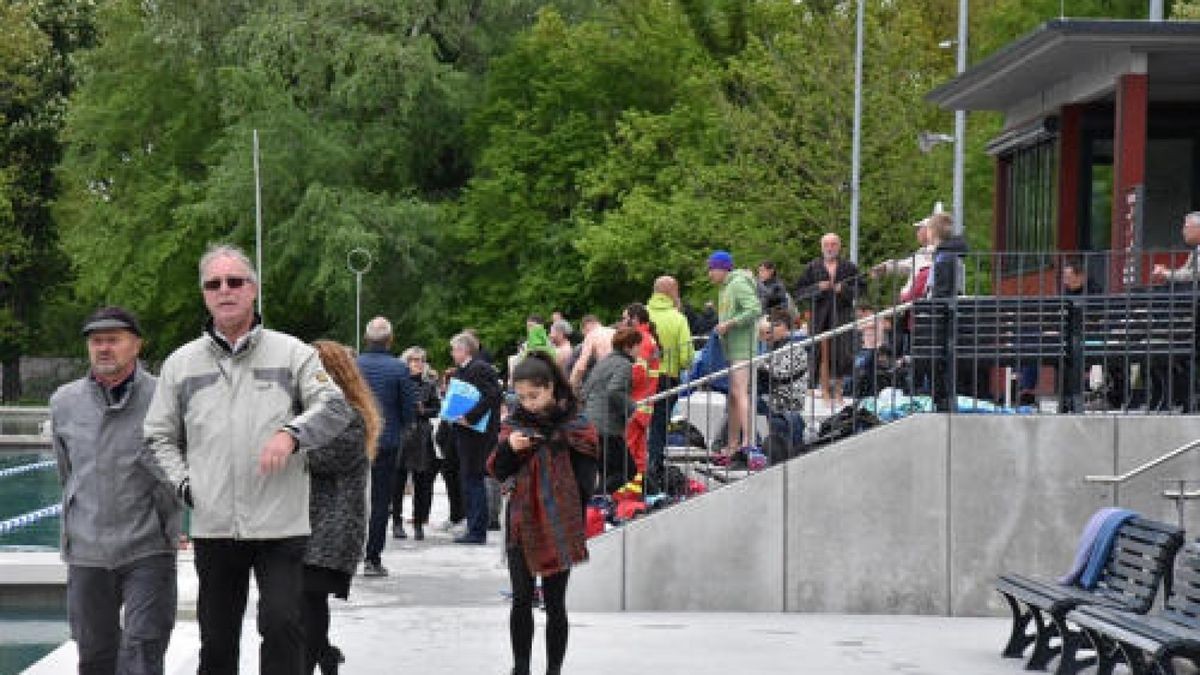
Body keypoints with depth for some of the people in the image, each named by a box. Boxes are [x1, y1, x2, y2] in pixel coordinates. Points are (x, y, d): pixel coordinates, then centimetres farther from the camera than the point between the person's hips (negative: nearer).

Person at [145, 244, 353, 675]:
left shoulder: (291, 353, 4)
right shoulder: (181, 364, 11)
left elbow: (335, 407, -5)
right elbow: (159, 437, 17)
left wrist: (292, 433, -23)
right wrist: (184, 484, 1)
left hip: (281, 524, -3)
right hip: (212, 526, 3)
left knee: (283, 624, -10)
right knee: (217, 639, 11)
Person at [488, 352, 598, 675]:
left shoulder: (574, 428, -5)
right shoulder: (515, 423, 6)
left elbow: (584, 483, -4)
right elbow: (498, 472, 6)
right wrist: (507, 448, -11)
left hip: (559, 527, -3)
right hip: (522, 524, 3)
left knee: (555, 603, 3)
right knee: (521, 600, 6)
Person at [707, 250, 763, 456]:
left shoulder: (739, 284, -10)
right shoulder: (726, 287, 21)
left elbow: (755, 310, -21)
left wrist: (729, 324, -19)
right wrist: (721, 327, 12)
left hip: (743, 348, -10)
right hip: (732, 349, 10)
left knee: (740, 393, -19)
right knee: (733, 398, 11)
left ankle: (748, 439, -27)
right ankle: (732, 445, 15)